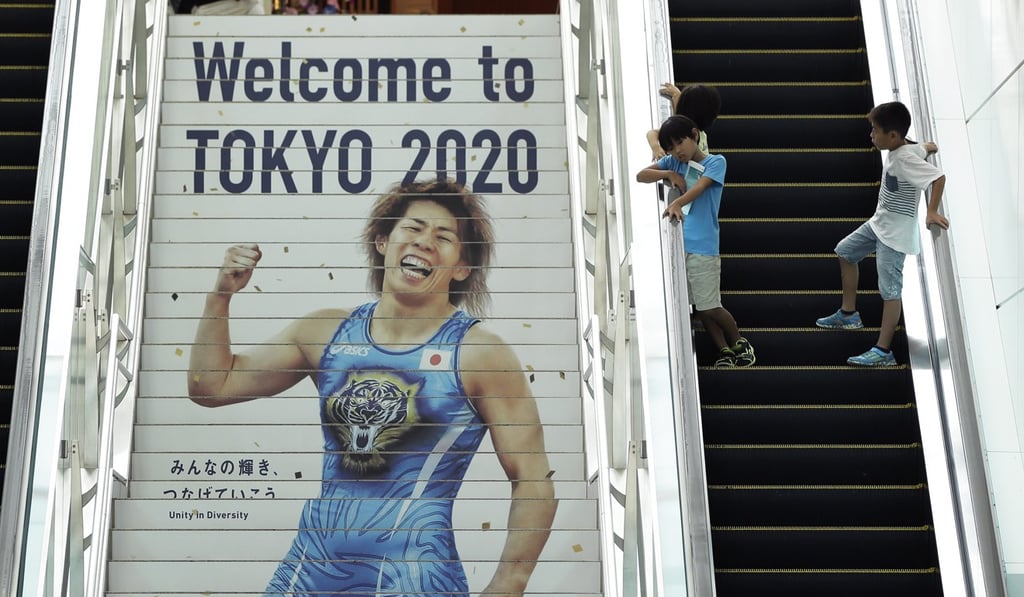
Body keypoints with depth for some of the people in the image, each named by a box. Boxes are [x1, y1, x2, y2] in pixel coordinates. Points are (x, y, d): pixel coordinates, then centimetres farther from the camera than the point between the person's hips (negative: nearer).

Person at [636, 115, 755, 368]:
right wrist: (669, 174, -8)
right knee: (700, 308, 9)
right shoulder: (673, 162, 11)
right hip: (677, 244, 5)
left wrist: (677, 203, -39)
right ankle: (725, 352, 21)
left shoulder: (715, 162, -4)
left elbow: (699, 187, -21)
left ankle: (740, 344, 23)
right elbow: (641, 176, 8)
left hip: (702, 247, -5)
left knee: (709, 307, -1)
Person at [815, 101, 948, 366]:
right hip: (878, 223, 11)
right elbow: (928, 147, 18)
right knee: (845, 252, 22)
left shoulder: (906, 159, -26)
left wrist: (932, 212, -35)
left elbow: (939, 177, -34)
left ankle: (883, 351, -8)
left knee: (890, 289, -10)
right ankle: (848, 314, 33)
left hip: (896, 234, -11)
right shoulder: (909, 147, 0)